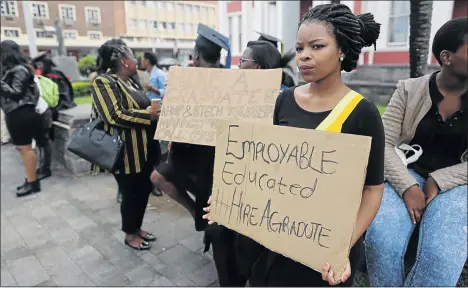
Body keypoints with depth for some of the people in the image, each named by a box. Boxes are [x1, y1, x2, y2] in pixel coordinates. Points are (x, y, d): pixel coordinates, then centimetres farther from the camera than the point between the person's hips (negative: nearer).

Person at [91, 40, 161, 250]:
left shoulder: (130, 82, 14)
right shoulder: (104, 82, -14)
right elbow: (115, 116, -26)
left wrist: (156, 110, 8)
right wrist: (149, 115, -22)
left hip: (145, 149, 9)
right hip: (128, 153, -9)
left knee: (144, 190, 17)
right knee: (131, 193, 6)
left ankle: (137, 228, 35)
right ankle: (130, 235, 26)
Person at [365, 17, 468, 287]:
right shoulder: (409, 90, 0)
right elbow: (384, 144, -6)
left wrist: (438, 181, -13)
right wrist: (407, 186, -18)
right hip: (408, 175, 0)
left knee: (442, 256, -26)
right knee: (381, 239, -27)